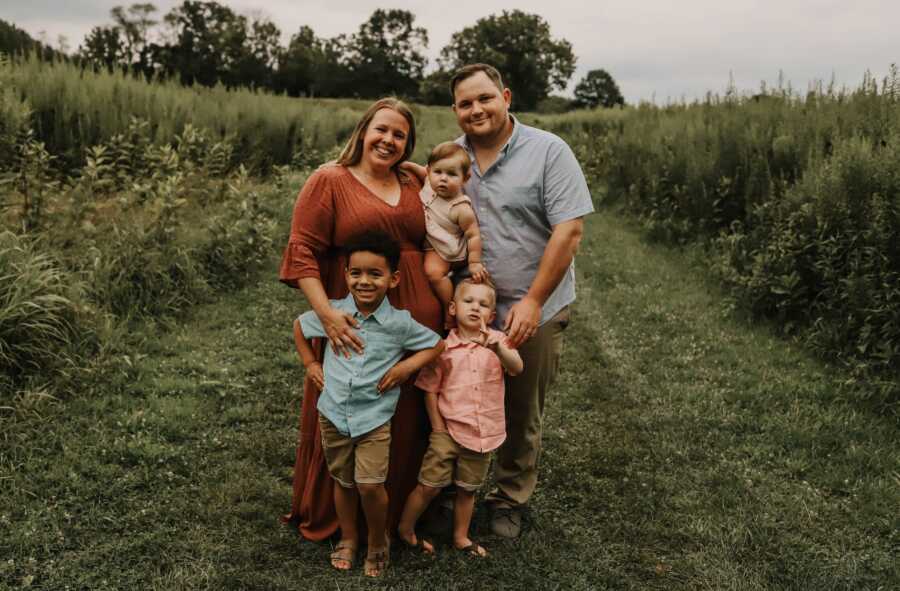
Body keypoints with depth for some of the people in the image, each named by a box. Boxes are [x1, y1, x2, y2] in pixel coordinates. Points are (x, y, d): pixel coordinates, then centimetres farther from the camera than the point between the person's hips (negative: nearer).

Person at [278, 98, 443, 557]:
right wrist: (327, 313, -21)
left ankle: (395, 513, 32)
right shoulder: (328, 182, -4)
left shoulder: (414, 187, 12)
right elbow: (302, 254, -10)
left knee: (406, 423, 13)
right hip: (354, 326, -5)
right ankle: (326, 520, 26)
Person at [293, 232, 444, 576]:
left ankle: (378, 542, 18)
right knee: (342, 481, 16)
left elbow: (437, 345, 1)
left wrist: (407, 366, -12)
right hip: (333, 414, 3)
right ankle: (348, 539, 38)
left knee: (370, 485, -9)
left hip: (375, 417, -2)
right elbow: (299, 325, 14)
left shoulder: (400, 323, -11)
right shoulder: (333, 312, -6)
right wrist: (310, 363, 9)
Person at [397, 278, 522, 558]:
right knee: (429, 485, 2)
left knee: (467, 489, 17)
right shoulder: (444, 347, -6)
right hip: (449, 430, -2)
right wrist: (438, 427, -4)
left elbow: (517, 368, -20)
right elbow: (430, 389, -1)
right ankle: (405, 529, 24)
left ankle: (461, 537, 35)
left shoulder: (497, 341, -2)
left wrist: (499, 349, -39)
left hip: (484, 433, 2)